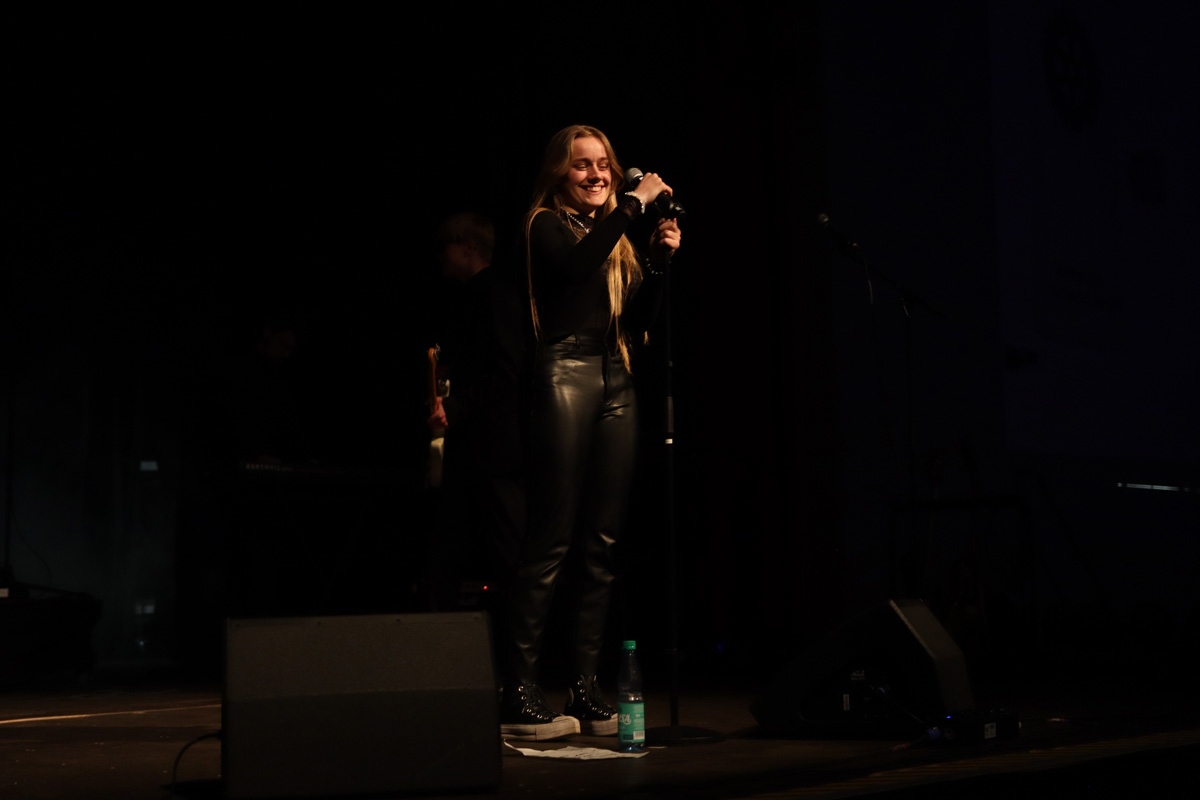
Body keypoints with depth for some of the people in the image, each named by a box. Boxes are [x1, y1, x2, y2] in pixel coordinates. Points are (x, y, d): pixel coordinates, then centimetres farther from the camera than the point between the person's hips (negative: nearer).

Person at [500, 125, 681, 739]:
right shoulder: (547, 226, 3)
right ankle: (519, 693, -7)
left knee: (601, 543, 4)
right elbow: (578, 263, -20)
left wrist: (658, 261, 4)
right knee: (552, 539, -10)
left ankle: (586, 688, 9)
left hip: (615, 383, 7)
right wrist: (634, 202, -15)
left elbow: (637, 322, 17)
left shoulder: (614, 234, 21)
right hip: (565, 373, -7)